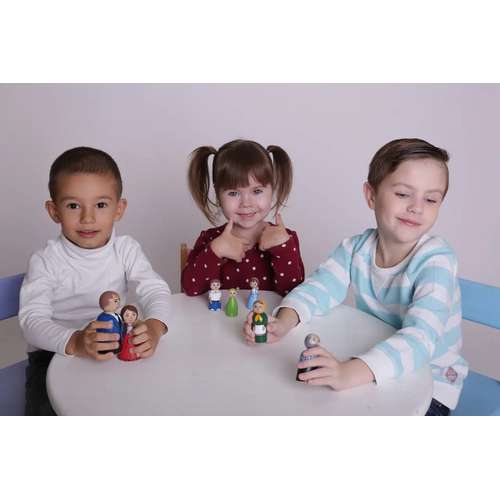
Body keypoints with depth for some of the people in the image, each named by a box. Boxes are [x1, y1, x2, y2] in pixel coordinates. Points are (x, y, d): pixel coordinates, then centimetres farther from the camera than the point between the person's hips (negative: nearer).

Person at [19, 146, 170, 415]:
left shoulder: (126, 249, -6)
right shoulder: (45, 261, -14)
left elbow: (155, 289, -13)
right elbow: (32, 319, -23)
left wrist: (154, 327, -37)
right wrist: (74, 342, -44)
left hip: (112, 350, 3)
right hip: (55, 353, -2)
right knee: (48, 412, -23)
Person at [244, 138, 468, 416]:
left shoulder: (436, 260, -23)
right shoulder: (357, 248, -7)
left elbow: (421, 337, -36)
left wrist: (350, 373, -52)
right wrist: (283, 323, -33)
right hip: (371, 367, 4)